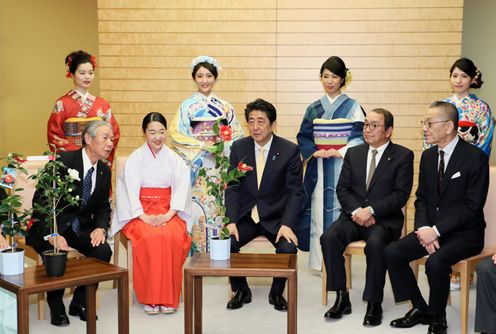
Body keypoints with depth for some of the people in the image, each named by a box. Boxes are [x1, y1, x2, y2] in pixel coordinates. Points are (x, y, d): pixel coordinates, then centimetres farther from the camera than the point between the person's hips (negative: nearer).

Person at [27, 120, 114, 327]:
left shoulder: (104, 171, 4)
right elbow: (40, 201, -19)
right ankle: (56, 306, -4)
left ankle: (80, 302, 1)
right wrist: (52, 235, -29)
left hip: (81, 226, 5)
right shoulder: (63, 161, -17)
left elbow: (103, 207, 11)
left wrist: (100, 228, -12)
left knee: (103, 250, -22)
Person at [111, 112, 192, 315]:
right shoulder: (135, 158, 5)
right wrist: (144, 216, -19)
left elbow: (182, 186, 0)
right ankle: (150, 296, -21)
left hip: (167, 211, 1)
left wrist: (169, 214, -15)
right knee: (150, 237, -33)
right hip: (140, 212, -1)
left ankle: (169, 297, -20)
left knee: (174, 237, -31)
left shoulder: (173, 159, 10)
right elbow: (131, 189, -5)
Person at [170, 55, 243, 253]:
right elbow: (176, 134, -4)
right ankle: (198, 252, 2)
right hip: (197, 167, -1)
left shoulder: (225, 107, 10)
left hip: (220, 168, 2)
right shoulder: (187, 106, 5)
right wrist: (202, 145, -12)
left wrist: (223, 145, -10)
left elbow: (237, 135, 9)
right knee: (198, 211, -6)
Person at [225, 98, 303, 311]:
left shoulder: (290, 150, -7)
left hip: (276, 216, -2)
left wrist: (287, 224, -21)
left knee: (288, 248, -28)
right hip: (245, 215, 2)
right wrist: (231, 221, -13)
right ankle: (241, 290, 5)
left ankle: (277, 292, 3)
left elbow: (294, 192, -7)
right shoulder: (239, 147, 1)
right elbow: (232, 187, 0)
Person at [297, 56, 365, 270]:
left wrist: (340, 152, -16)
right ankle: (319, 260, 8)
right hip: (318, 167, 3)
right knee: (317, 211, 1)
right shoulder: (313, 109, 12)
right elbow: (303, 137, 11)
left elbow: (360, 136, -3)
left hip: (342, 166, -3)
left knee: (339, 210, -7)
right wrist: (314, 152, -7)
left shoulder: (352, 107, 3)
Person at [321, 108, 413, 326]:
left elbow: (400, 194, -8)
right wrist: (356, 210, -11)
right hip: (354, 216, 4)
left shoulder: (403, 156, 1)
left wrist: (370, 210, -18)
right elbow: (342, 188, 8)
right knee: (329, 237, -25)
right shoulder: (353, 153, 14)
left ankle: (374, 304, -20)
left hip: (384, 219, -4)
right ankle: (341, 298, -15)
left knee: (375, 243, -35)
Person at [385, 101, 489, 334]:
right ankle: (419, 309, 5)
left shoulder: (475, 157, -13)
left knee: (436, 261, -32)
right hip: (431, 228, 7)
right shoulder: (428, 156, 8)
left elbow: (472, 206, -17)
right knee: (392, 253, -12)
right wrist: (424, 228, -9)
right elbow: (421, 199, 10)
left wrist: (437, 230, -21)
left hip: (464, 233, -6)